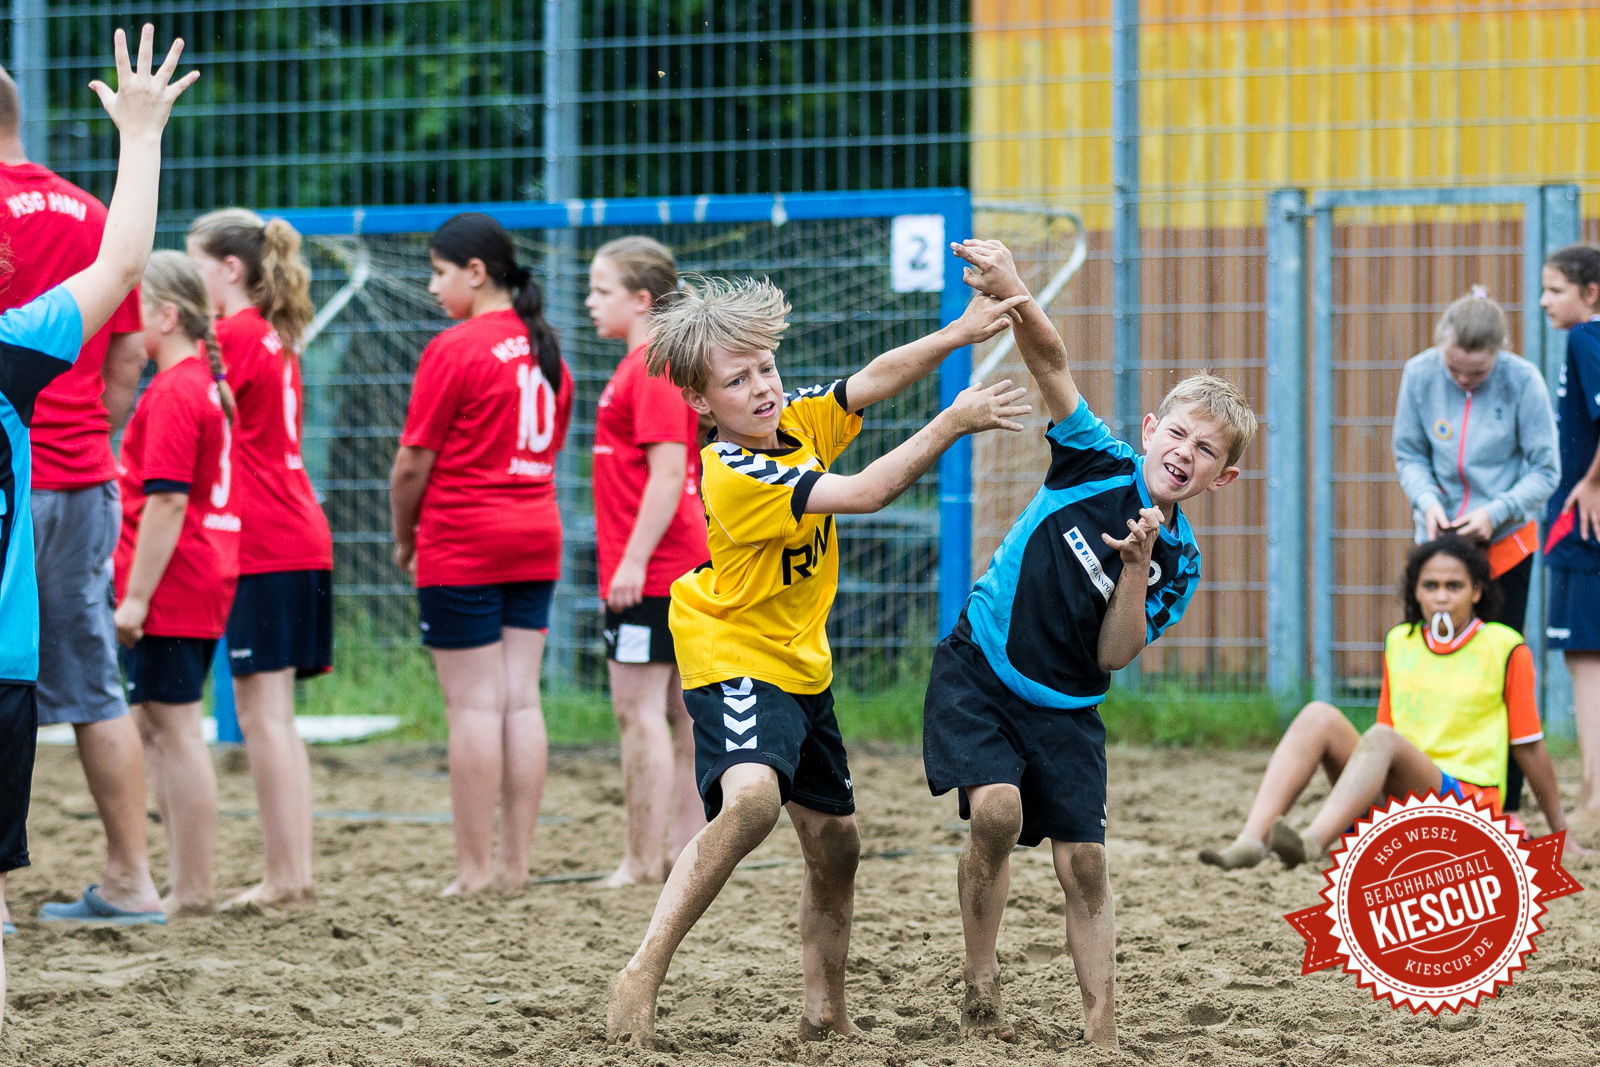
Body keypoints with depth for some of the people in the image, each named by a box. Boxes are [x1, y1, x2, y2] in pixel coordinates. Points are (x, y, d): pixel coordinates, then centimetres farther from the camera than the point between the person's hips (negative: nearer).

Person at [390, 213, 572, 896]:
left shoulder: (454, 351, -12)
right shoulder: (546, 349, 10)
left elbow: (413, 462, -10)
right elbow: (548, 450, 13)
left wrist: (404, 538, 4)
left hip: (462, 545, -7)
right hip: (536, 536, 7)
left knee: (473, 705, -4)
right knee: (521, 699, 6)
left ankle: (475, 869, -4)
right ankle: (516, 863, 7)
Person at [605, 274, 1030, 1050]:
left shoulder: (798, 419, -2)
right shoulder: (733, 473, -26)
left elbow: (874, 382, -11)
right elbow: (865, 493, -30)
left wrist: (956, 336, -28)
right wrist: (953, 425, -27)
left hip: (802, 665, 9)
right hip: (734, 659, -9)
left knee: (835, 846, 15)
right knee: (751, 799, -35)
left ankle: (824, 1016, 32)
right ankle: (641, 977, -31)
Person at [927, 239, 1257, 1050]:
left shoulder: (1179, 564, -5)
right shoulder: (1097, 464, -8)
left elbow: (1112, 655, -12)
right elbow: (1050, 364, -17)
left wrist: (1136, 568, -26)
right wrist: (1012, 296, -36)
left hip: (1065, 709, 2)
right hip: (976, 671, -2)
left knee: (1084, 865, -3)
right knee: (998, 810, -23)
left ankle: (1101, 1032, 5)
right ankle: (981, 987, -6)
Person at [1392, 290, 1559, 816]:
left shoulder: (1522, 381, -16)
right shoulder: (1420, 374, -9)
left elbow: (1545, 471, -9)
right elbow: (1409, 455, 2)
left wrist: (1495, 512, -22)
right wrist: (1428, 502, -16)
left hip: (1506, 542, -2)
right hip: (1439, 538, 2)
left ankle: (1506, 805, 7)